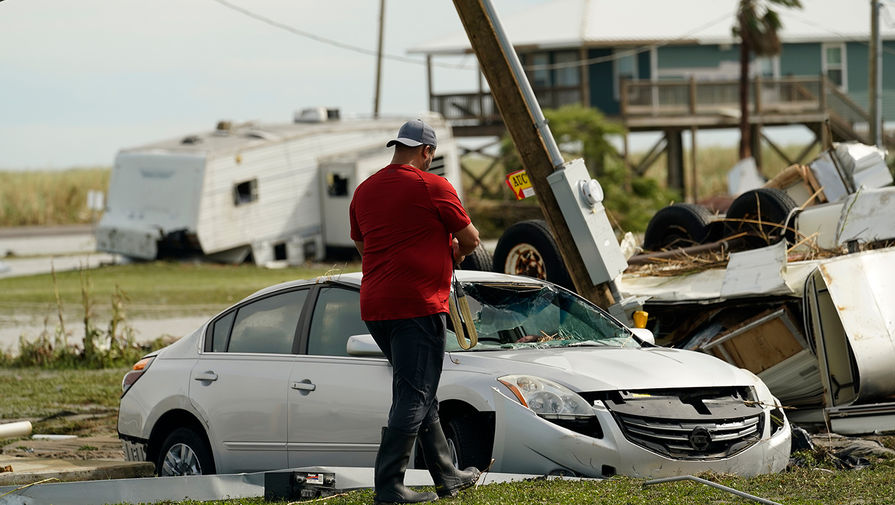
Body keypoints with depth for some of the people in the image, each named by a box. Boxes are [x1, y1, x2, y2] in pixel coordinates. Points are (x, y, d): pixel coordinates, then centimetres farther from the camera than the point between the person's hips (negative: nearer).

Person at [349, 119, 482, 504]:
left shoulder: (365, 191, 12)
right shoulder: (432, 187, -8)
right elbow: (470, 238, -1)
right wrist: (453, 253, 20)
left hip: (375, 307, 8)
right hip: (418, 305, -8)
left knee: (420, 396, 16)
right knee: (413, 397, -5)